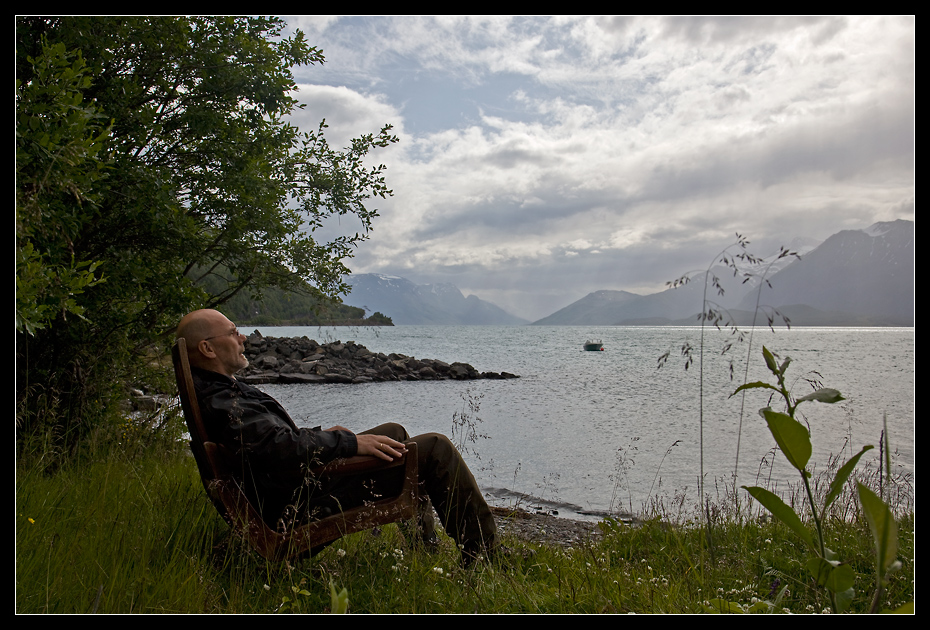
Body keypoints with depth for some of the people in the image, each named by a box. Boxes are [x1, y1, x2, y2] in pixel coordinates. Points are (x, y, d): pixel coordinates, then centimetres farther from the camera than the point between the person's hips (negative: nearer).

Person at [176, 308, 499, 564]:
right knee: (435, 450, -9)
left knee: (395, 433, 25)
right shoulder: (221, 404, -24)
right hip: (305, 501, -12)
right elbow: (282, 449, -35)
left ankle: (422, 545, 33)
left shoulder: (213, 391, 12)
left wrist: (321, 435, 18)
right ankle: (485, 555, 4)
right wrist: (349, 442, -24)